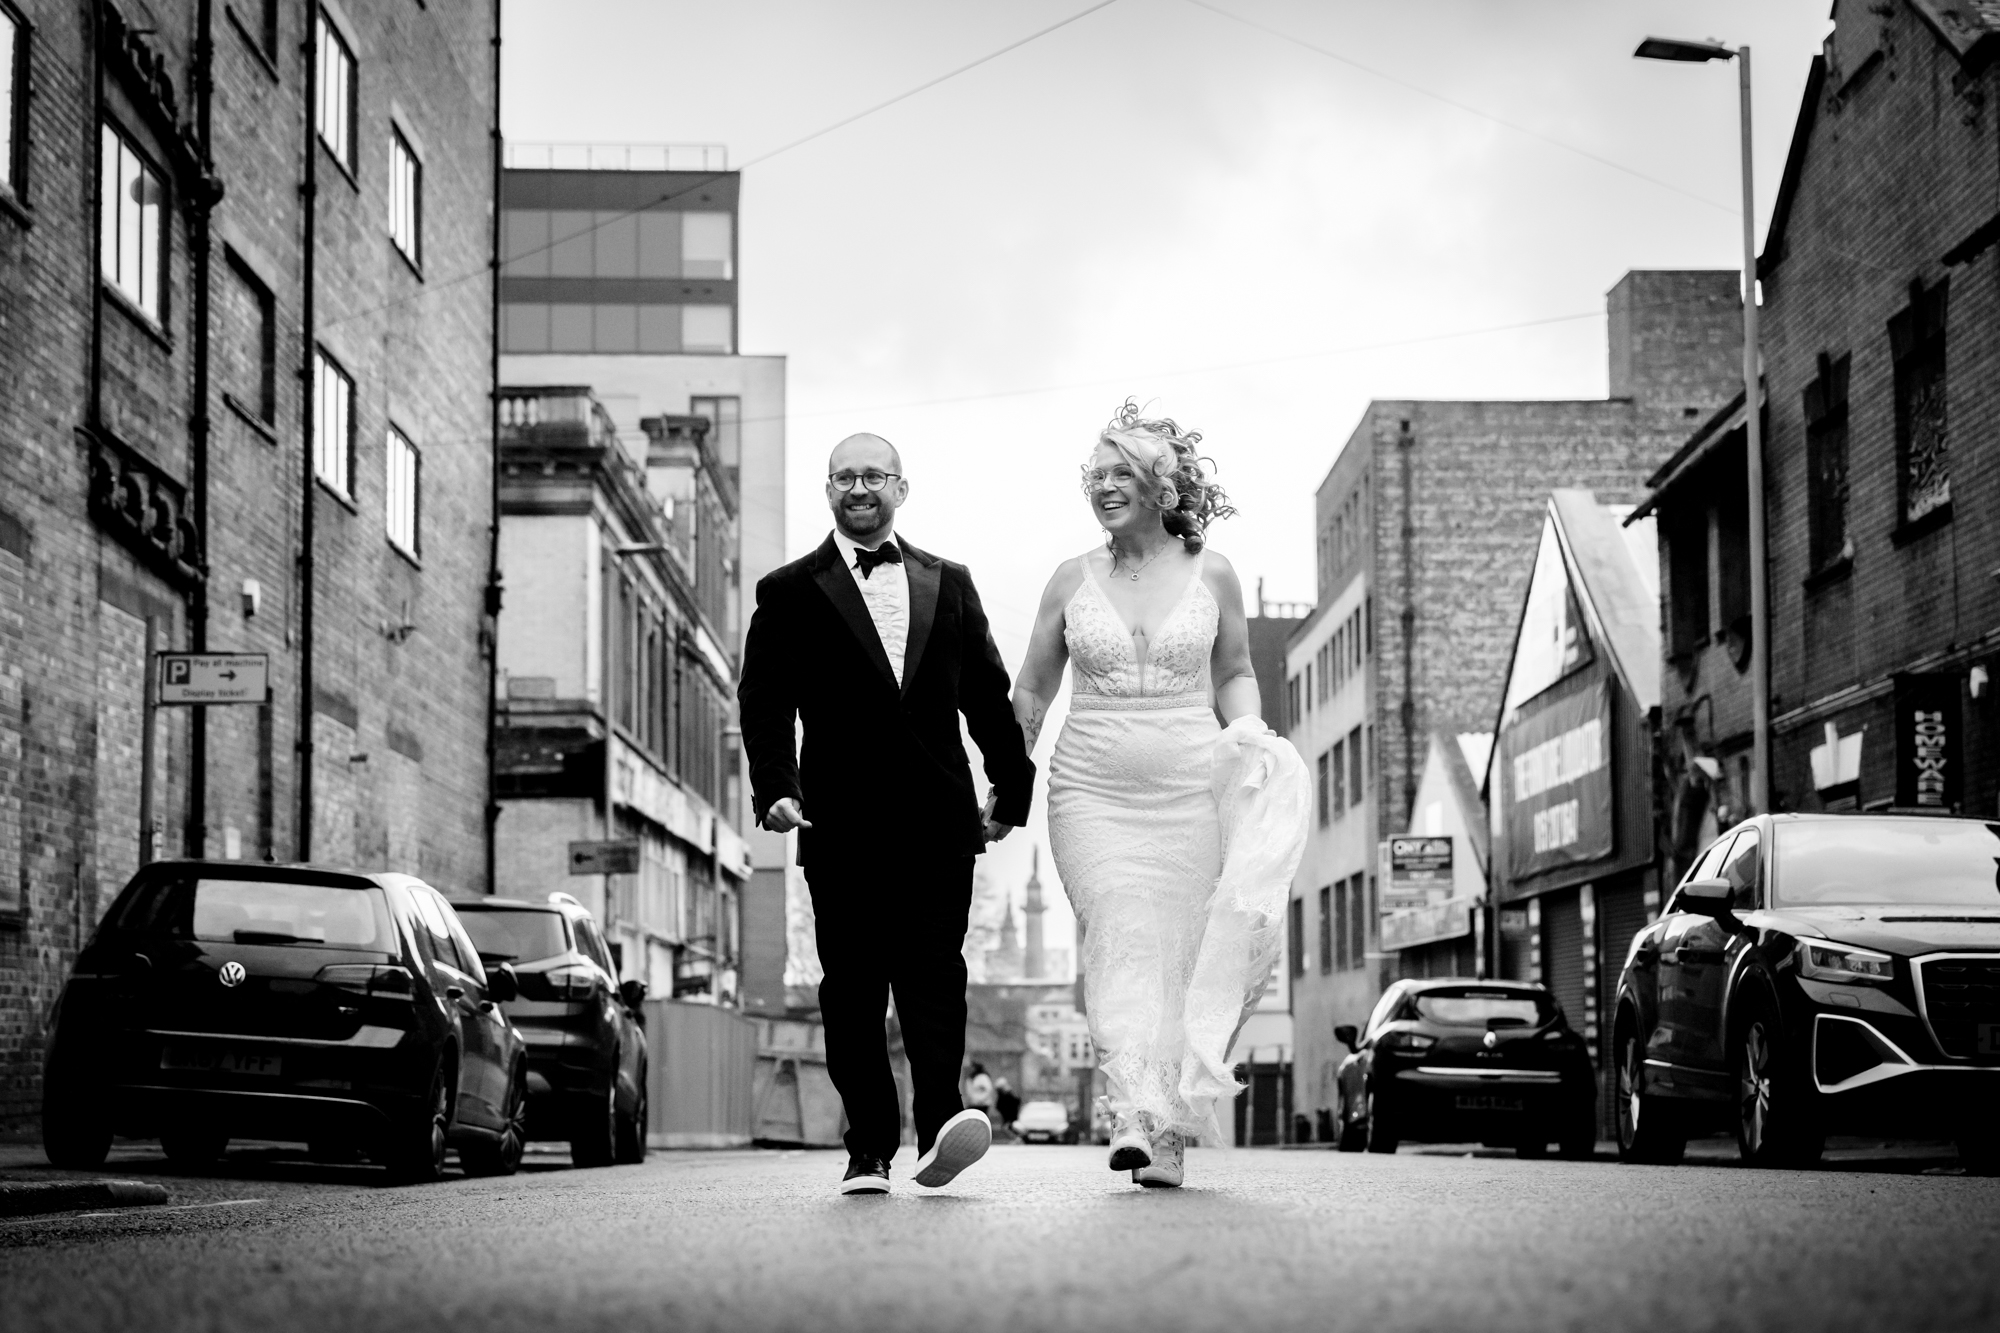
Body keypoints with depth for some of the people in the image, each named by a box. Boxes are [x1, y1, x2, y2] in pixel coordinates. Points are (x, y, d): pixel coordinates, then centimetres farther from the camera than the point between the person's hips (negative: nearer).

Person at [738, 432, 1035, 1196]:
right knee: (853, 988, -1)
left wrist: (1012, 788, 13)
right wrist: (775, 787, -11)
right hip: (842, 821, -1)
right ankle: (869, 1151, 2)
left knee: (934, 970, -12)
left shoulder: (949, 584, 17)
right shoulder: (790, 593, 9)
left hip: (937, 818, 1)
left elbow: (988, 695, 18)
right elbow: (765, 703, 3)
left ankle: (940, 1124, -23)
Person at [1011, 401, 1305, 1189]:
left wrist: (1247, 731, -2)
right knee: (1118, 941, -16)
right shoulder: (1073, 580, 6)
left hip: (1189, 790, 0)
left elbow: (1235, 673, 18)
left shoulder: (1212, 575, 5)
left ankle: (1170, 1139, 5)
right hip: (1091, 792, 0)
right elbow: (1032, 691, 13)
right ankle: (1133, 1114, -27)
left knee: (1180, 954, -2)